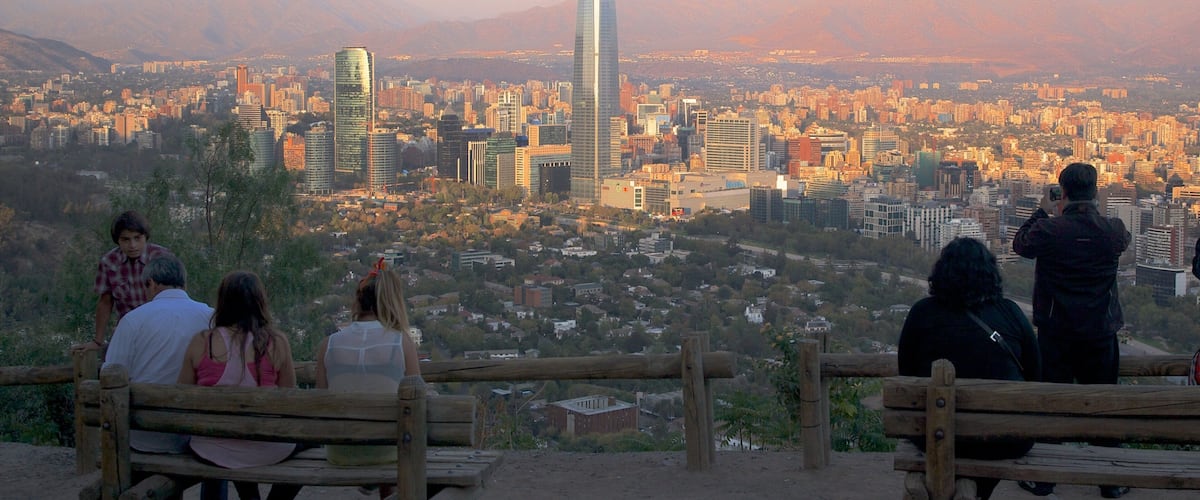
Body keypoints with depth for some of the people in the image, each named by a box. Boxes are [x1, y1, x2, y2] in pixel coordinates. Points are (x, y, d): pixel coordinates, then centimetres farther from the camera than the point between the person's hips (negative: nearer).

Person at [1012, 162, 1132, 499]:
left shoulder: (1049, 230, -15)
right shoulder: (1113, 230, -8)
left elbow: (1019, 244, 5)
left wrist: (1043, 212, 15)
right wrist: (1090, 212, 22)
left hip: (1056, 334, -2)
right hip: (1101, 332, 2)